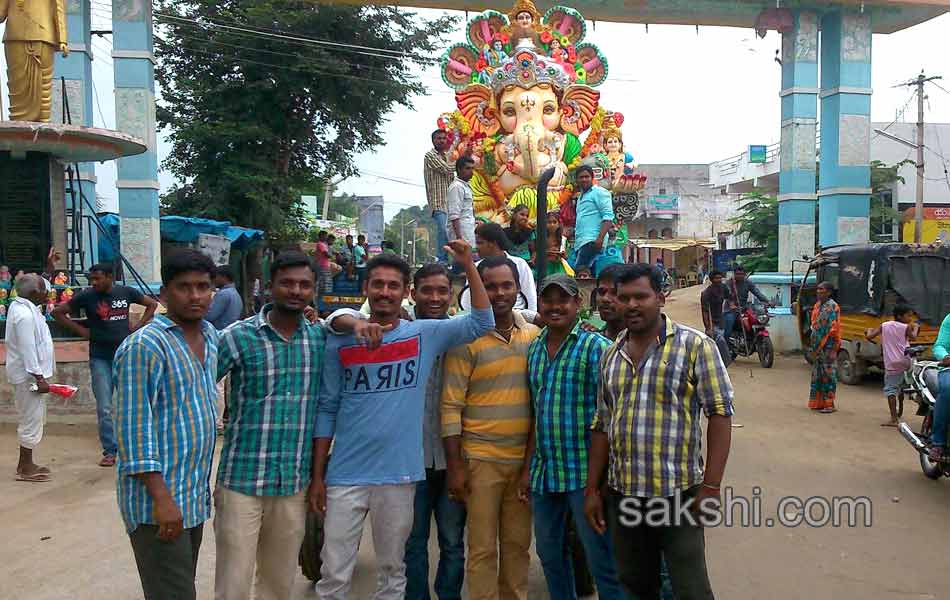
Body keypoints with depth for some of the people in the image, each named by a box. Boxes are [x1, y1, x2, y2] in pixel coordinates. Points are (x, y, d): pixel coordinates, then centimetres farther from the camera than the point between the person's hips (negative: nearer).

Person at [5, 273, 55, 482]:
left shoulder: (22, 307, 8)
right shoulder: (25, 315, -22)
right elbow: (27, 349, -25)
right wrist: (39, 378, -24)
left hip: (29, 374, 11)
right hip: (29, 376, -11)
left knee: (32, 419, 18)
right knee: (32, 420, -2)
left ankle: (26, 463, 28)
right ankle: (25, 469, 7)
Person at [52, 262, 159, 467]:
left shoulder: (127, 292, -1)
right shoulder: (87, 296, -5)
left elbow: (152, 304, 14)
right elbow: (58, 312, 3)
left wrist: (138, 325, 4)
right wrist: (80, 329, -4)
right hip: (100, 359, -1)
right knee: (104, 409, 1)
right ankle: (109, 451, 9)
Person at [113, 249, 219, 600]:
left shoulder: (211, 337, 8)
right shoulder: (144, 346, -15)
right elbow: (134, 426, -18)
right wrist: (161, 498, -22)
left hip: (195, 494, 8)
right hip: (158, 498, -8)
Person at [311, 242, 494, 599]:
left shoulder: (426, 334, 0)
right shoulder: (340, 343, 0)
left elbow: (482, 322, -6)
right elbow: (327, 410, 3)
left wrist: (468, 266, -14)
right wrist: (317, 475, 3)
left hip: (399, 475, 0)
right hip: (345, 475, 0)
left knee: (392, 571, 16)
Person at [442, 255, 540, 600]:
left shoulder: (535, 336, 5)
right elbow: (451, 406, -7)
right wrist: (454, 464, -9)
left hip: (524, 458, 4)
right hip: (480, 459, -3)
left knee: (518, 543, 13)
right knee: (483, 547, 4)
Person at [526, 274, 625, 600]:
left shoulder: (596, 347, -9)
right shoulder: (534, 349, 10)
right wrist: (529, 466, 11)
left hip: (583, 473, -6)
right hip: (543, 472, 6)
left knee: (602, 560, 4)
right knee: (549, 554, 18)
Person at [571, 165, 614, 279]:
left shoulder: (599, 192, 1)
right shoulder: (581, 197, 27)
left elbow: (608, 217, -10)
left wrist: (600, 238, -21)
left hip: (592, 241, -8)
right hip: (580, 242, 8)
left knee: (581, 270, -22)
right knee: (585, 271, 2)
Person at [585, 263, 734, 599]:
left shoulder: (694, 345, -6)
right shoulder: (611, 355, 10)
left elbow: (720, 414, -8)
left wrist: (711, 486, -15)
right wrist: (592, 490, 10)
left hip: (678, 492, -5)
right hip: (621, 494, 5)